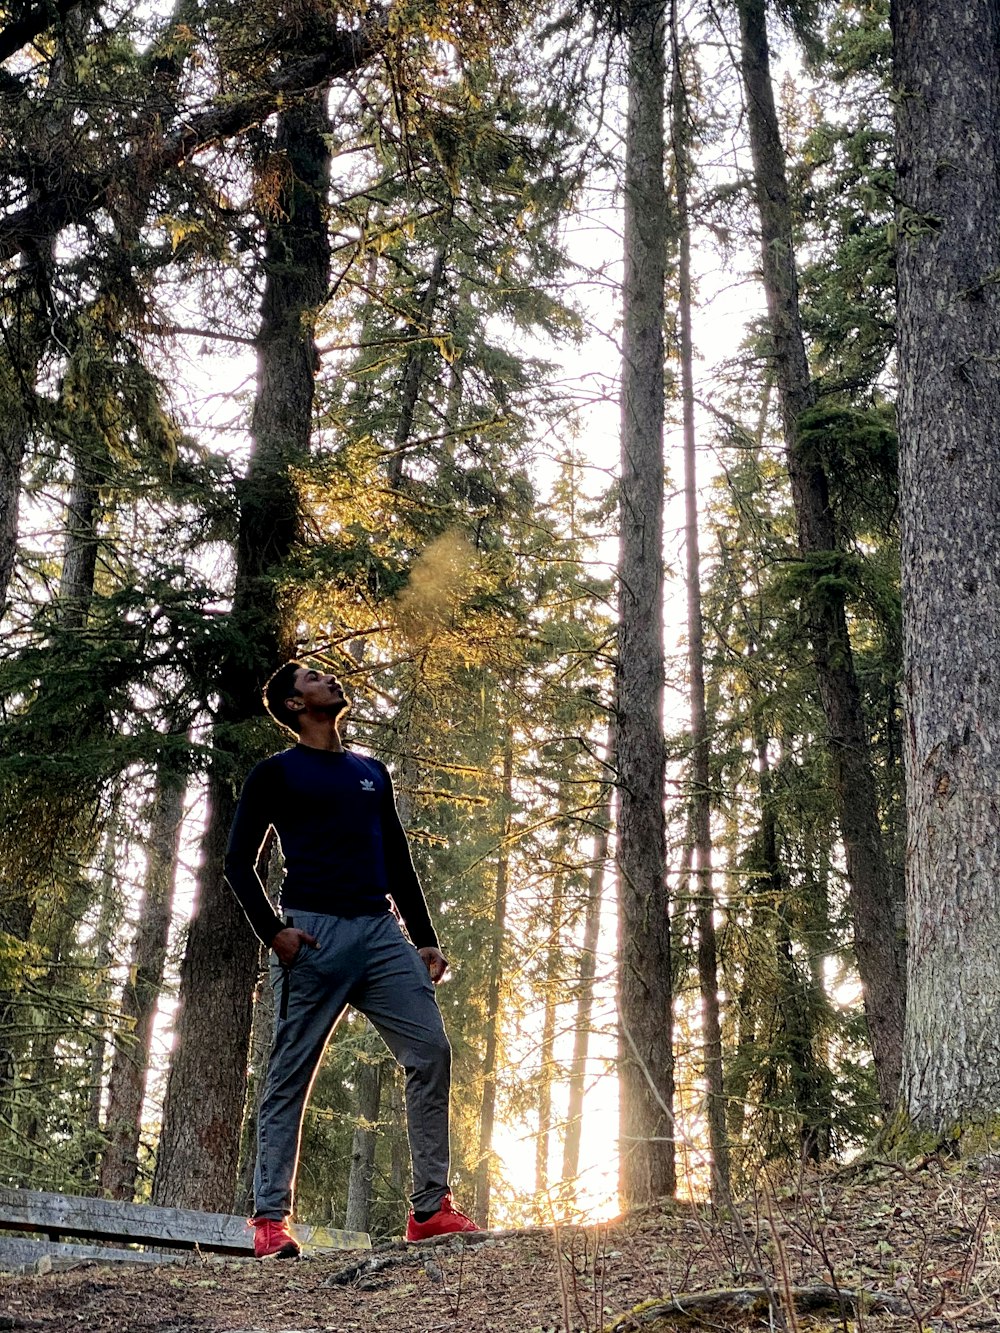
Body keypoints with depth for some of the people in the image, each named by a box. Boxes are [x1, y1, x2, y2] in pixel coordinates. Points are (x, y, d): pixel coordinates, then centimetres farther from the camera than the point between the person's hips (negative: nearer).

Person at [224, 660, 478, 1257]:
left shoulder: (373, 773, 23)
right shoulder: (276, 774, 8)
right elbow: (240, 860, 3)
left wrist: (425, 939, 14)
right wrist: (273, 930, -11)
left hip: (381, 932, 5)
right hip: (312, 934, -4)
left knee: (432, 1052, -6)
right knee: (290, 1077, -2)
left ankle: (431, 1208, 2)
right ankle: (270, 1220, 3)